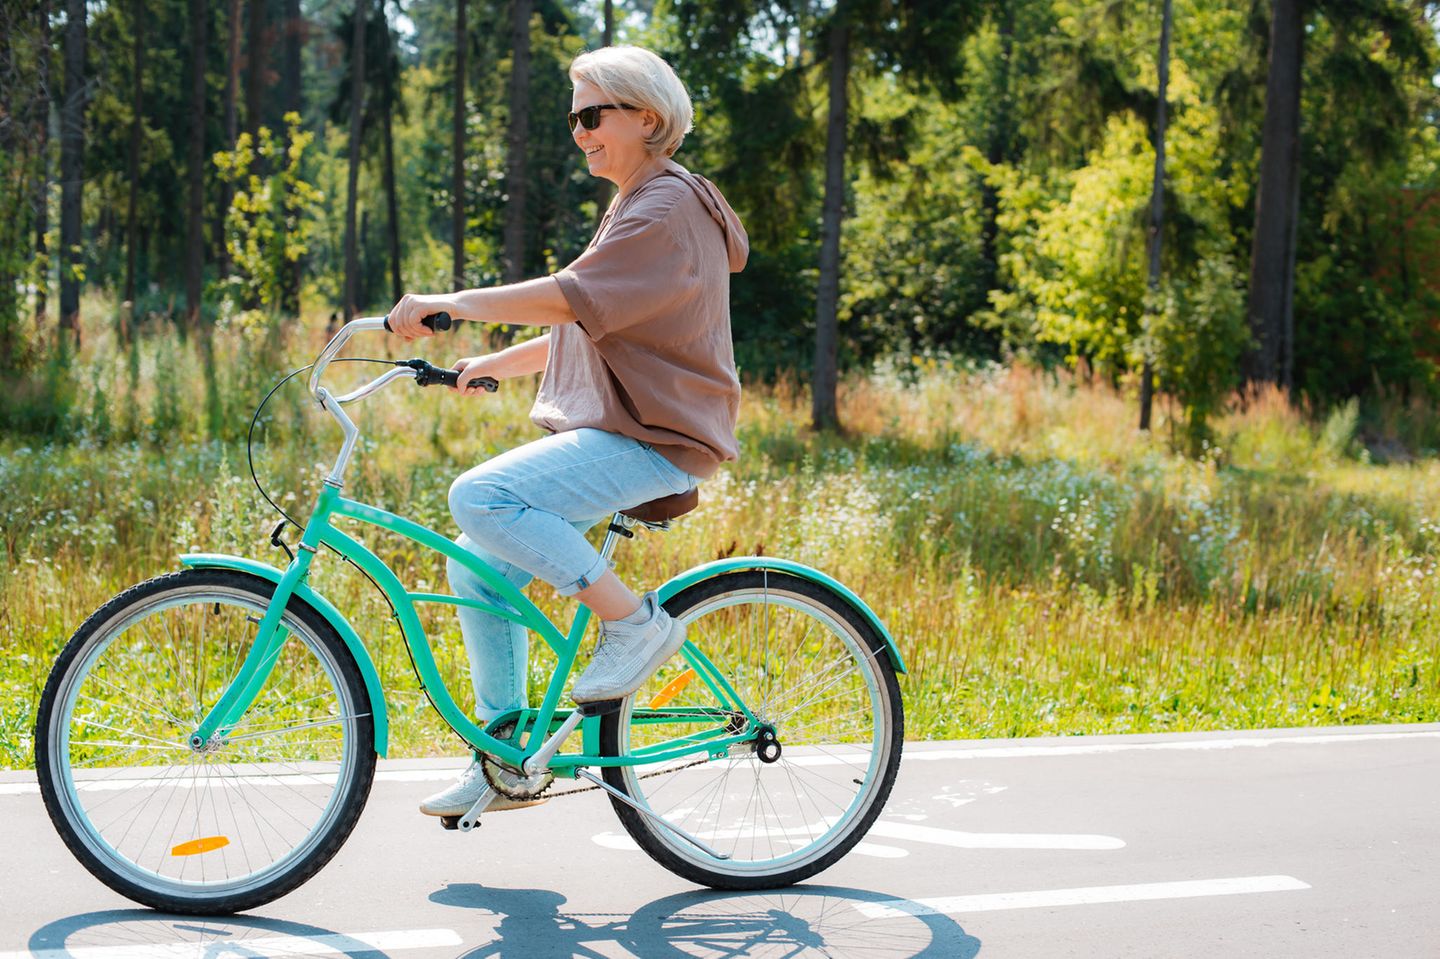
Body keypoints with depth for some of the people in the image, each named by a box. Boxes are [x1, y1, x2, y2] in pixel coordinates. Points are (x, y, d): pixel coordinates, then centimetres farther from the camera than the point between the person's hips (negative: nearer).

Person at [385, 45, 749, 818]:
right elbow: (580, 331, 25)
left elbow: (569, 298, -25)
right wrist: (490, 366, 18)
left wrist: (453, 303, -25)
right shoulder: (633, 211, 22)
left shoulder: (669, 210, -12)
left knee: (481, 496, -27)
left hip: (651, 440, -10)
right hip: (610, 431, 10)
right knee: (477, 569, 5)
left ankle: (635, 622, -16)